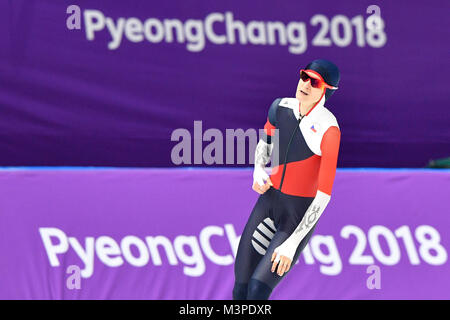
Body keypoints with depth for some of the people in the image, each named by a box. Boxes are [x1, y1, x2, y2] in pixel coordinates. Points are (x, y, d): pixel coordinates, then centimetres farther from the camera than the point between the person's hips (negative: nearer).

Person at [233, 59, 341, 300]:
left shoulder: (329, 130, -23)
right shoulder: (280, 107, -3)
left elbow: (324, 194, -23)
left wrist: (292, 244, -23)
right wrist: (258, 171, -5)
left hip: (300, 218, -6)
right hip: (268, 202, 6)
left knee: (257, 291, -19)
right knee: (240, 292, 3)